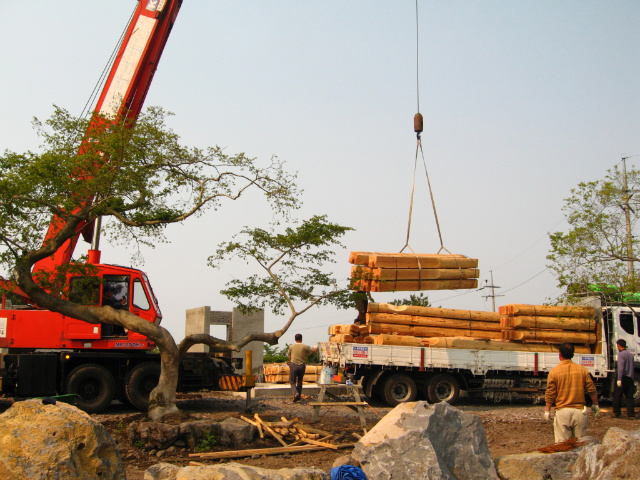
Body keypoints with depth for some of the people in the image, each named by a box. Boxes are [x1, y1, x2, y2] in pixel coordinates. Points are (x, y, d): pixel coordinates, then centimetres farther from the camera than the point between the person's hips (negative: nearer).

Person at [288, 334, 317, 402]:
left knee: (292, 382, 2)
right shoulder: (305, 347, 1)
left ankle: (295, 393, -24)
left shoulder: (291, 347, 3)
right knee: (300, 381, 16)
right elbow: (313, 350, 15)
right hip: (302, 365, 1)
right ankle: (298, 396, 19)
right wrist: (315, 347, 39)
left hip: (293, 365, -1)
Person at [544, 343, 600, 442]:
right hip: (579, 411, 2)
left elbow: (550, 394, -3)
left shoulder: (554, 371, -5)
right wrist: (595, 405, 22)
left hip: (562, 412, -2)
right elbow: (592, 390, 7)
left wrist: (547, 410, 7)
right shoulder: (582, 370, 2)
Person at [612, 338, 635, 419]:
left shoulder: (621, 354, -9)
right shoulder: (631, 354, 14)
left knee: (617, 396, 3)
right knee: (629, 397, 5)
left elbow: (621, 367, -18)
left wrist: (619, 379, -20)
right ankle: (631, 414, 0)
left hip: (623, 377, -6)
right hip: (630, 378, 7)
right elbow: (631, 367, 19)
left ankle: (616, 413, 6)